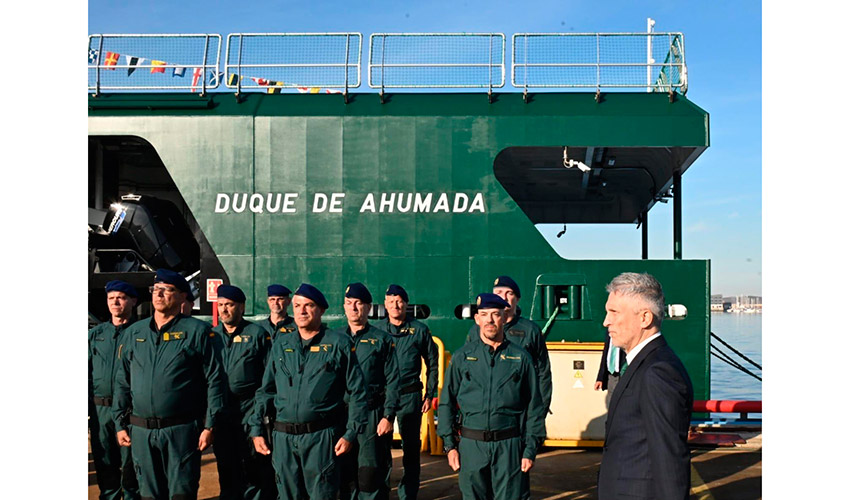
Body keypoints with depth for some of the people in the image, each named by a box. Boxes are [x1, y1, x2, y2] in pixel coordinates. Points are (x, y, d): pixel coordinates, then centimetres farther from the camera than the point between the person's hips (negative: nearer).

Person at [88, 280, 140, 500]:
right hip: (100, 409, 4)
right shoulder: (95, 334, 12)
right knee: (104, 463, 11)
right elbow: (86, 373, 12)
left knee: (130, 463, 2)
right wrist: (85, 408, 3)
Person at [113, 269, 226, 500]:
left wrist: (209, 426, -9)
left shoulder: (197, 331, -2)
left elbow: (214, 380, -4)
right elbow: (122, 381, 16)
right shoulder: (134, 332, 11)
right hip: (141, 431, 4)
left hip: (182, 430, -4)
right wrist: (120, 424, 10)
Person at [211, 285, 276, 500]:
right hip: (220, 411, 4)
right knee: (226, 466, 12)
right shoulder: (211, 335, 11)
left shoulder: (257, 334, 0)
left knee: (254, 467, -2)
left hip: (250, 410, -4)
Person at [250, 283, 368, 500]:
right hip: (284, 438, 4)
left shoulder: (339, 344, -1)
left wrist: (350, 434, -6)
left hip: (322, 437, -4)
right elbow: (265, 391, 16)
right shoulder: (280, 346, 11)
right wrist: (257, 430, 9)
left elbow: (357, 392, -1)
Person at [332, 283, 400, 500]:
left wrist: (388, 416, -9)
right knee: (345, 474, 9)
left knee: (371, 472, -2)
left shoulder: (382, 339, 2)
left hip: (373, 415, -3)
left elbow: (393, 381, -1)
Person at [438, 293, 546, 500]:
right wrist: (450, 444, 2)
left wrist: (530, 449, 1)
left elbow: (535, 407, 5)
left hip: (509, 446, -1)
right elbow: (446, 402, 9)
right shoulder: (462, 356, 6)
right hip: (471, 445, 1)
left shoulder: (521, 357, 4)